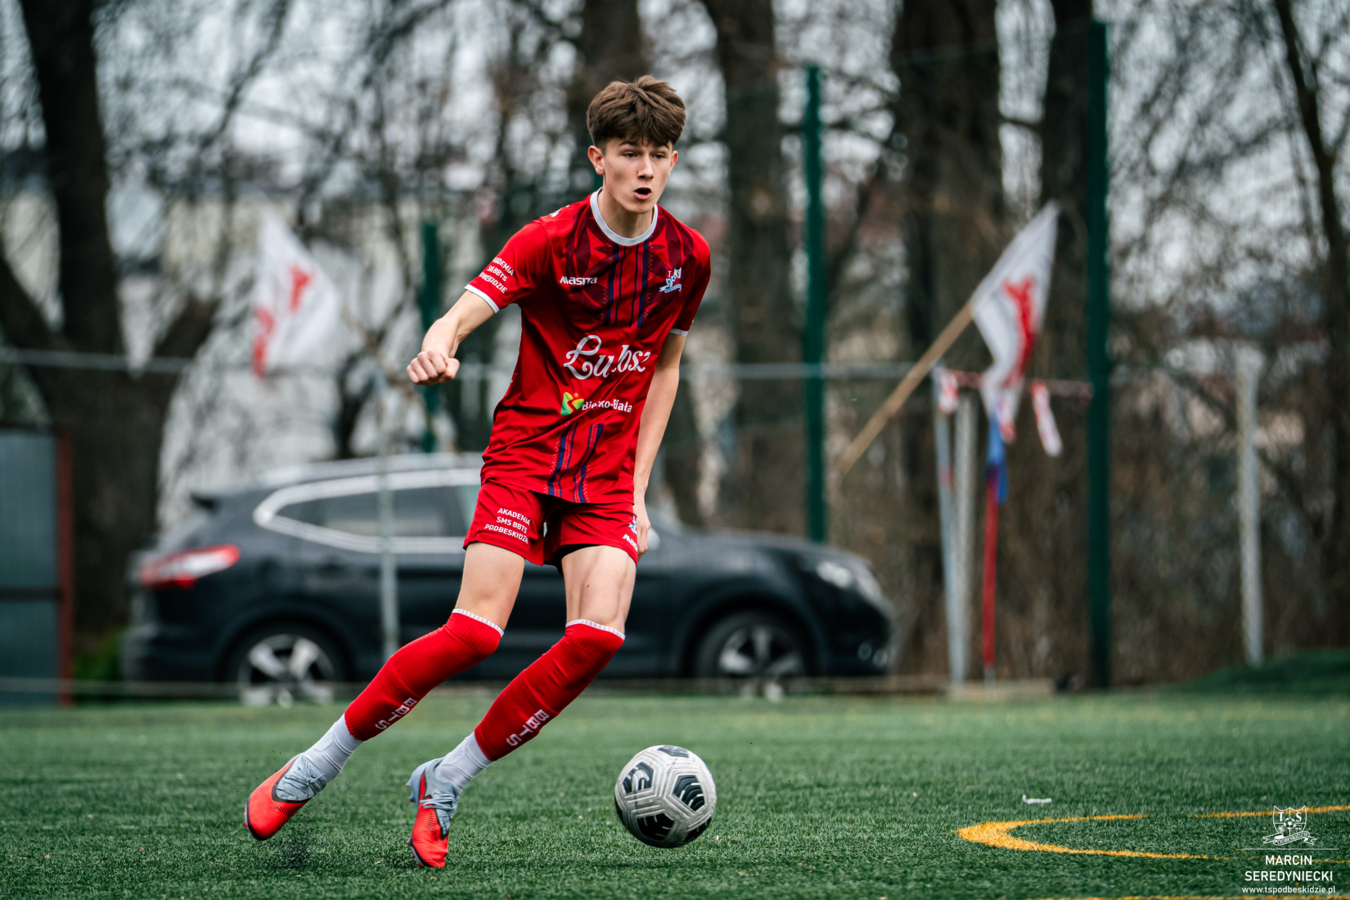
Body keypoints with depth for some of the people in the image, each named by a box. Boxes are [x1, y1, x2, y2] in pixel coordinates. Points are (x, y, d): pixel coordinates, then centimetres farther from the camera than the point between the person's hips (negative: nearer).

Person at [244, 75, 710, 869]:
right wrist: (439, 347, -44)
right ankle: (312, 769, -3)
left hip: (607, 474, 4)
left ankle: (445, 783, -4)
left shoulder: (688, 257, 4)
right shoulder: (551, 240, -9)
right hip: (525, 452, -4)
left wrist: (638, 486, 10)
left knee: (598, 636, -20)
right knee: (477, 630, -19)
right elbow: (464, 313, -18)